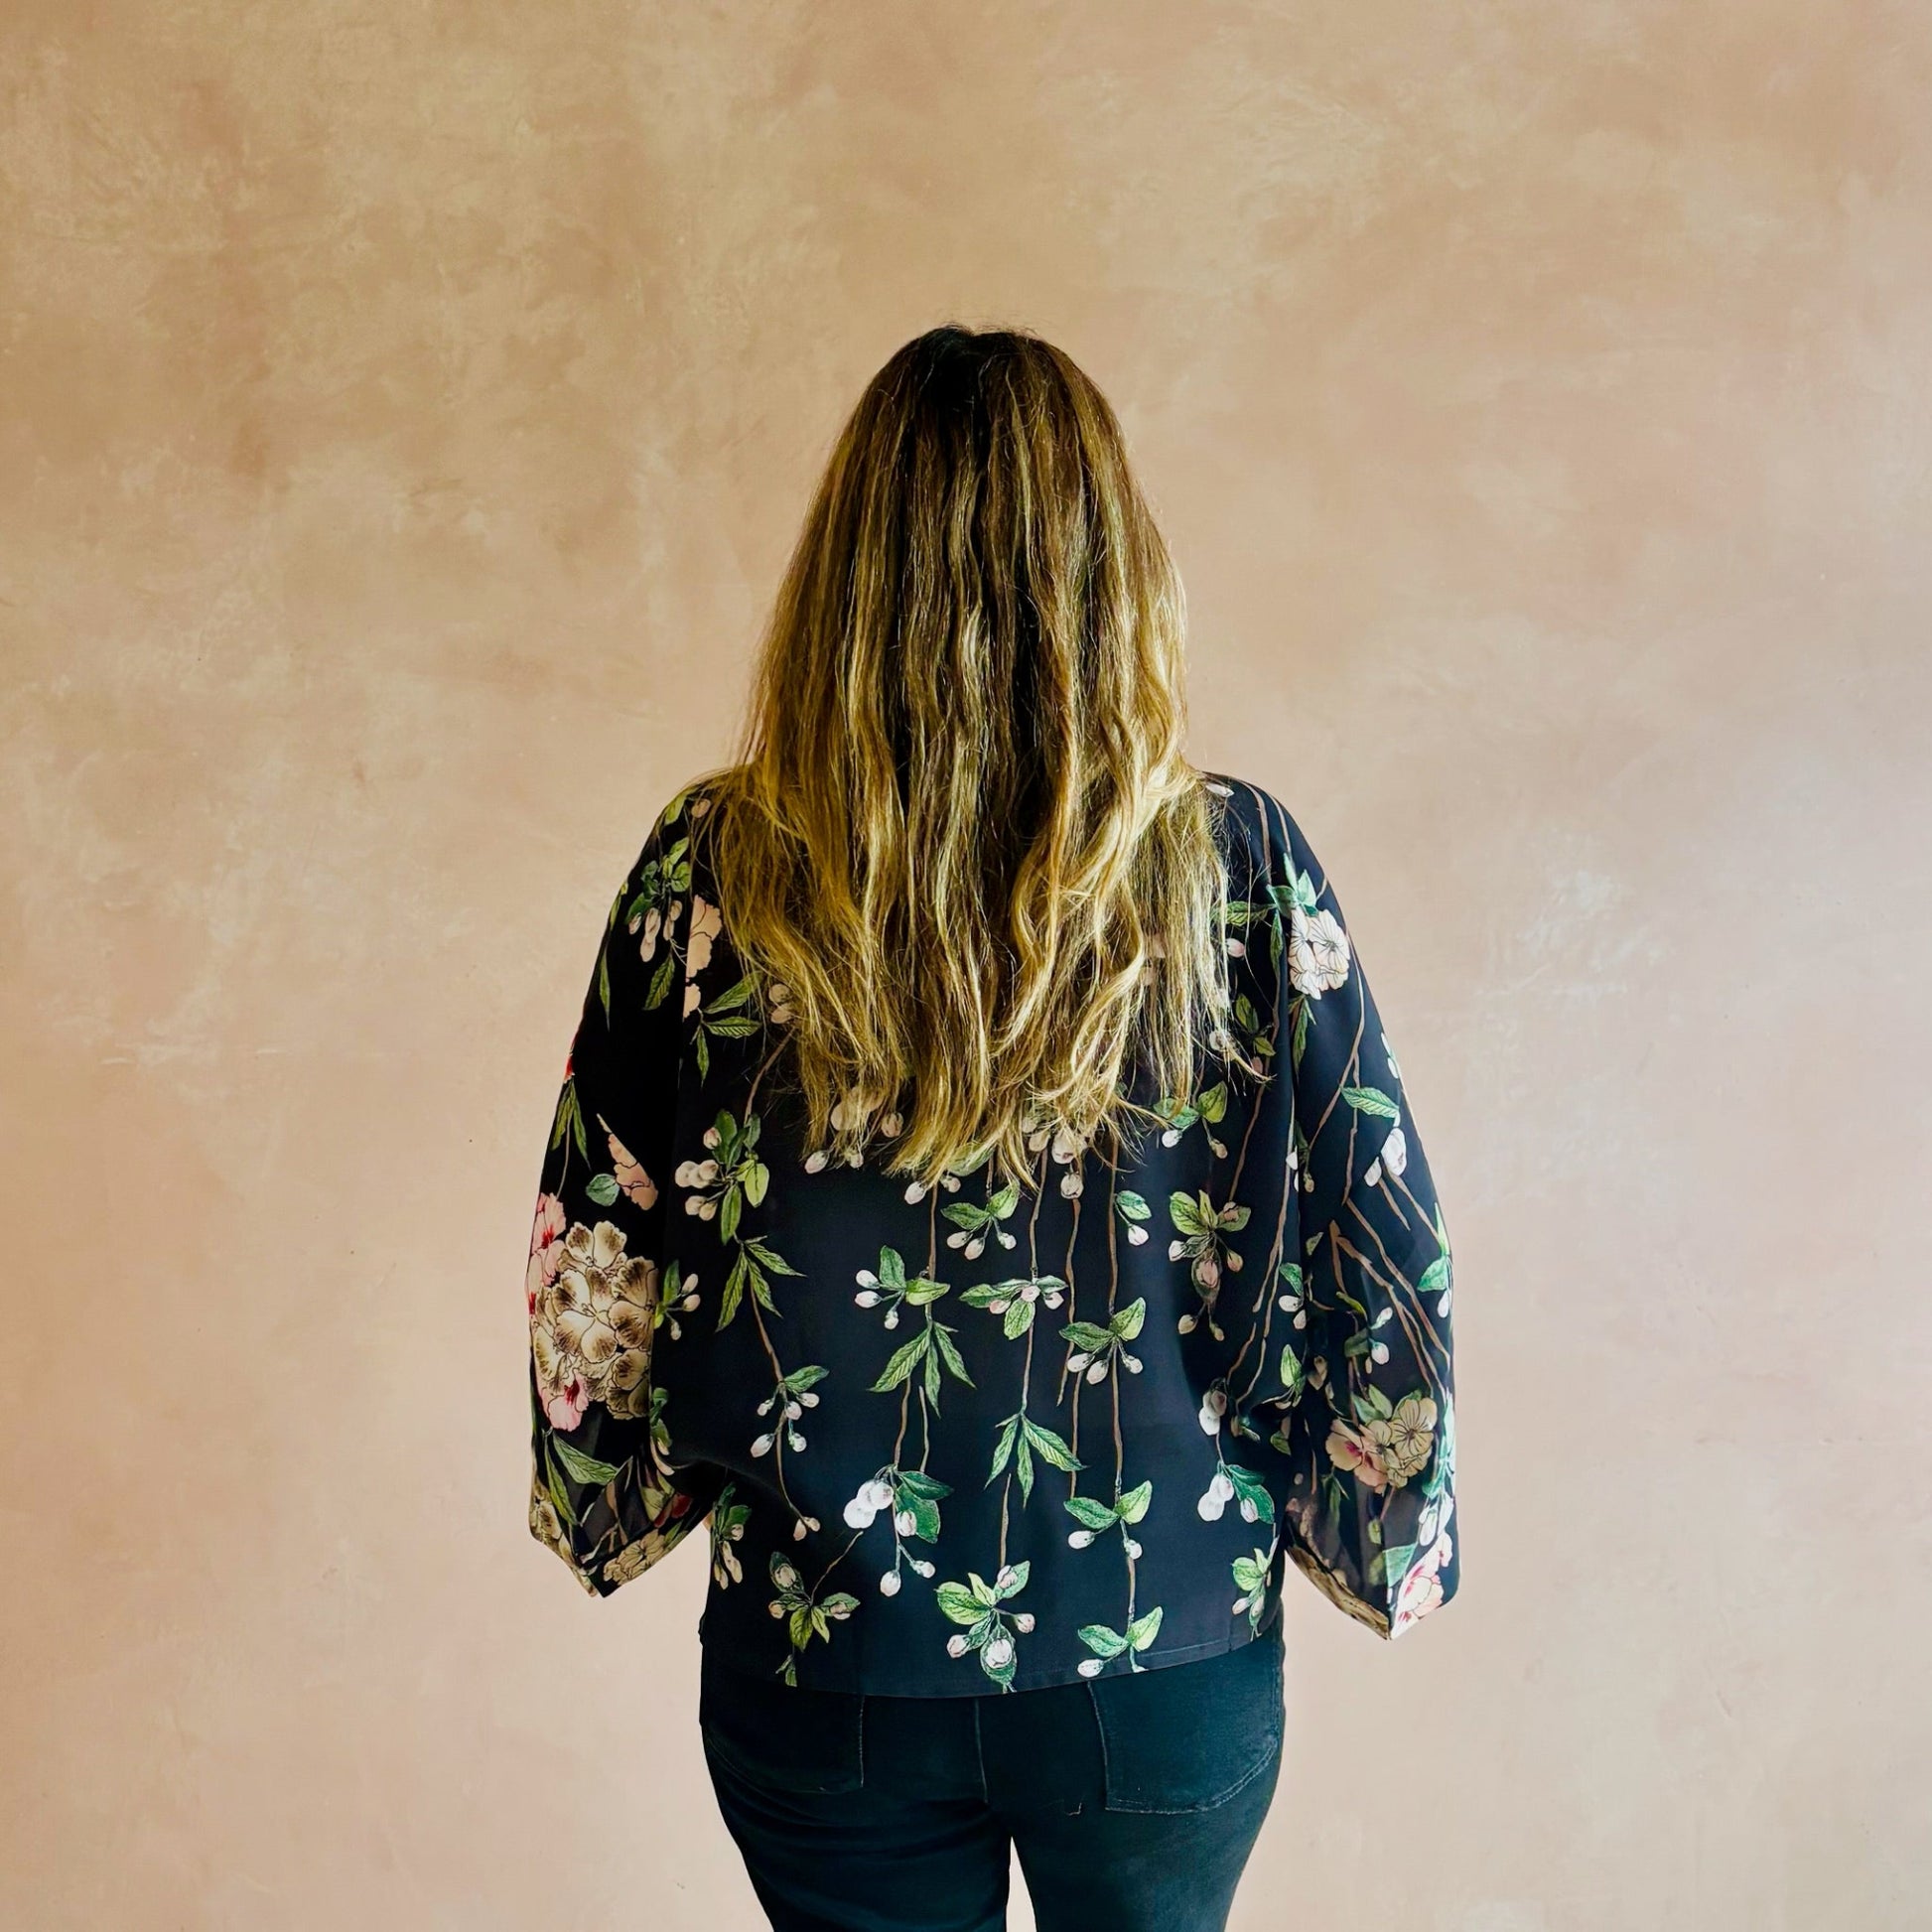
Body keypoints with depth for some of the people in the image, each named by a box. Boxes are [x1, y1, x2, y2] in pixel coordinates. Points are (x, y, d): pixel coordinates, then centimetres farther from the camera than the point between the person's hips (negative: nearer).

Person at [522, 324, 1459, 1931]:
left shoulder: (712, 869, -13)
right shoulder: (1239, 866, -14)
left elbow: (593, 1255, -5)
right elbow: (1378, 1244, -9)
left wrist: (626, 1495, 12)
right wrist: (1385, 1529, 7)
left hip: (822, 1658, 0)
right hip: (1172, 1658, 1)